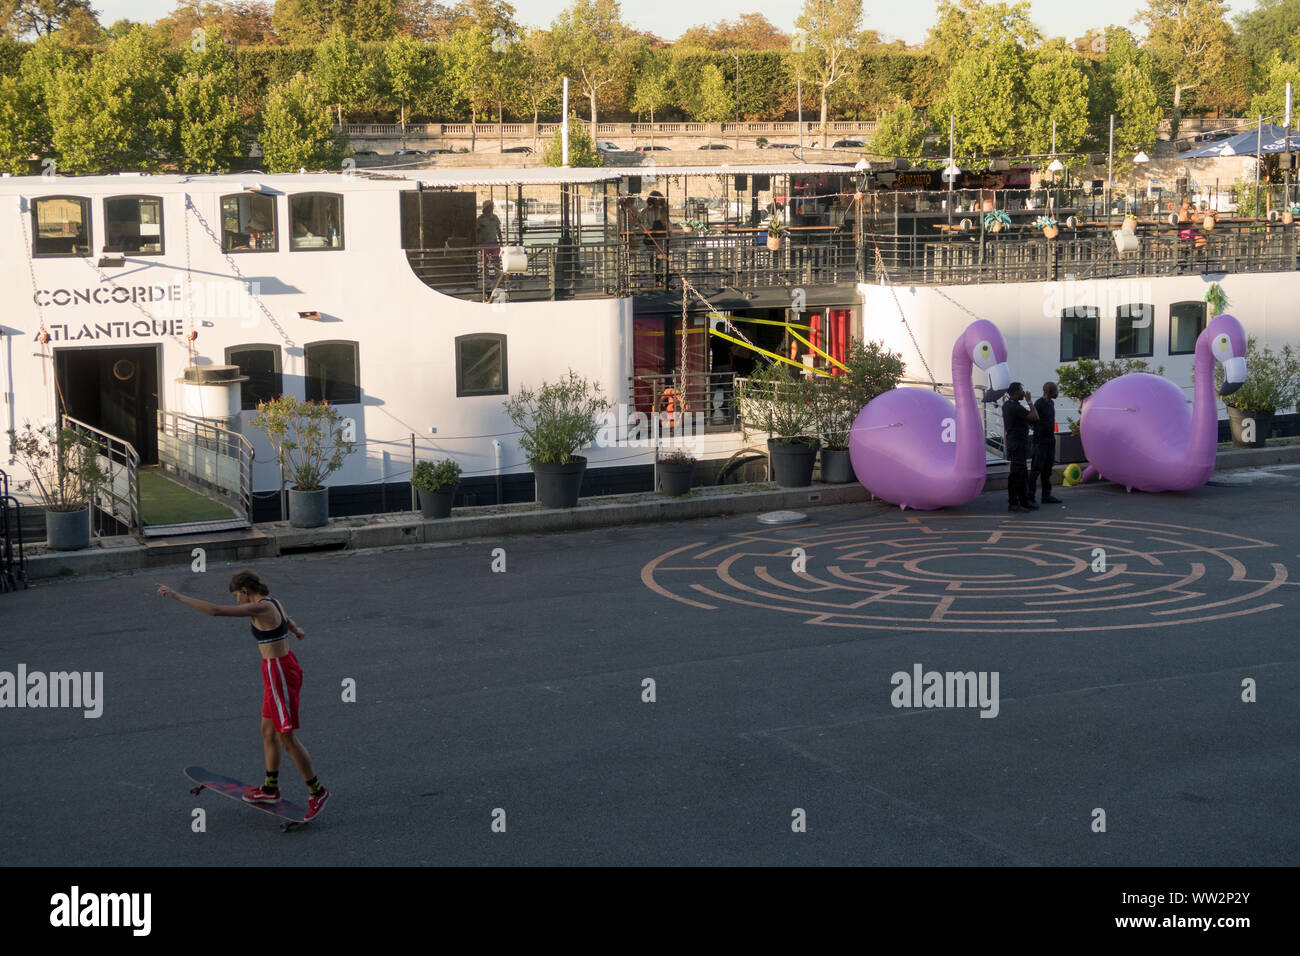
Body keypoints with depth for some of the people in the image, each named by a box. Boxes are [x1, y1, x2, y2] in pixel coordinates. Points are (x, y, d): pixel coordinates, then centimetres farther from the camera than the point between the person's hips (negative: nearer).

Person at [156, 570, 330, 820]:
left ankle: (317, 791, 10)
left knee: (287, 738, 0)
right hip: (283, 667, 10)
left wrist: (176, 595, -20)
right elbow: (286, 620, 33)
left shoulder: (260, 608, -20)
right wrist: (295, 629, 55)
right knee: (268, 732, 20)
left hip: (279, 675, -10)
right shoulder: (273, 603, 7)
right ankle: (270, 789, 33)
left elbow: (214, 610, -25)